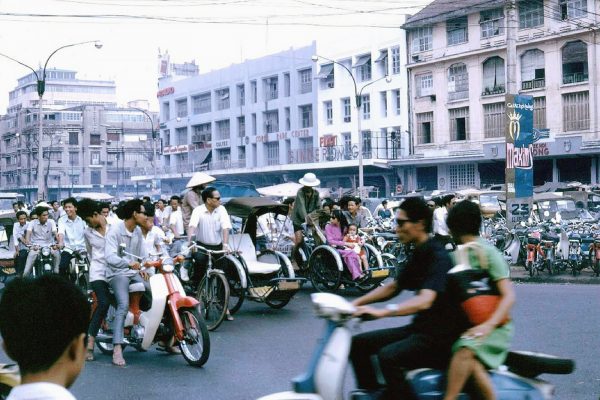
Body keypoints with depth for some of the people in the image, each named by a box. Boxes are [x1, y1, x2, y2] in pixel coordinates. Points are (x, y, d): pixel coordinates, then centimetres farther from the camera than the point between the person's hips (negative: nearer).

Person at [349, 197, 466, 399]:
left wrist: (381, 312, -42)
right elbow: (393, 287, 21)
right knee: (359, 343, 6)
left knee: (388, 356, -32)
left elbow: (424, 301, -33)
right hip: (419, 327, 10)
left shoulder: (437, 256, -19)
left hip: (439, 335, -10)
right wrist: (356, 303, 9)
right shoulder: (418, 254, 11)